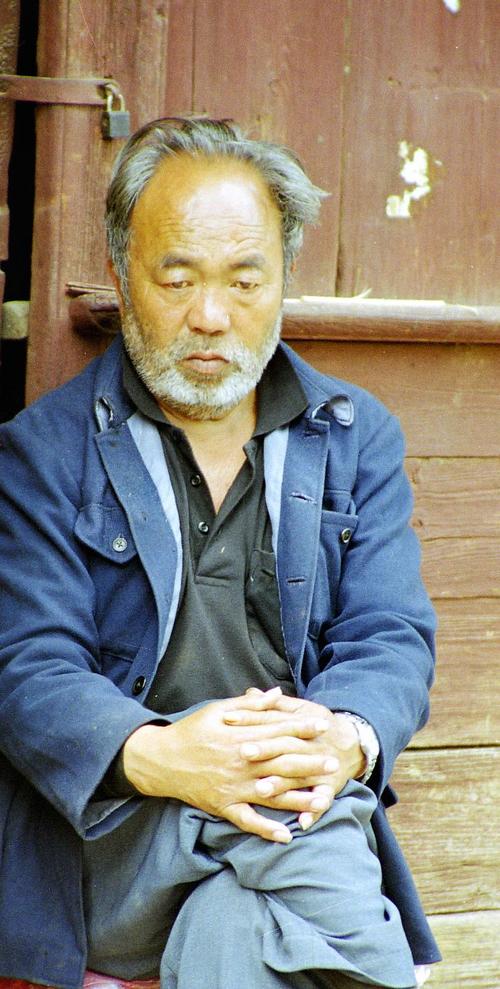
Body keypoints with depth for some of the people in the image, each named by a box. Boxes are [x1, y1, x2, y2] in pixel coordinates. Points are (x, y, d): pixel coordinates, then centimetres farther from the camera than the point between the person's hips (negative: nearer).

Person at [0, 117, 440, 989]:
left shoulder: (357, 436, 16)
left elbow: (391, 638, 7)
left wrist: (346, 738, -19)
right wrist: (156, 755, -25)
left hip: (308, 795, 2)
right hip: (110, 827, -2)